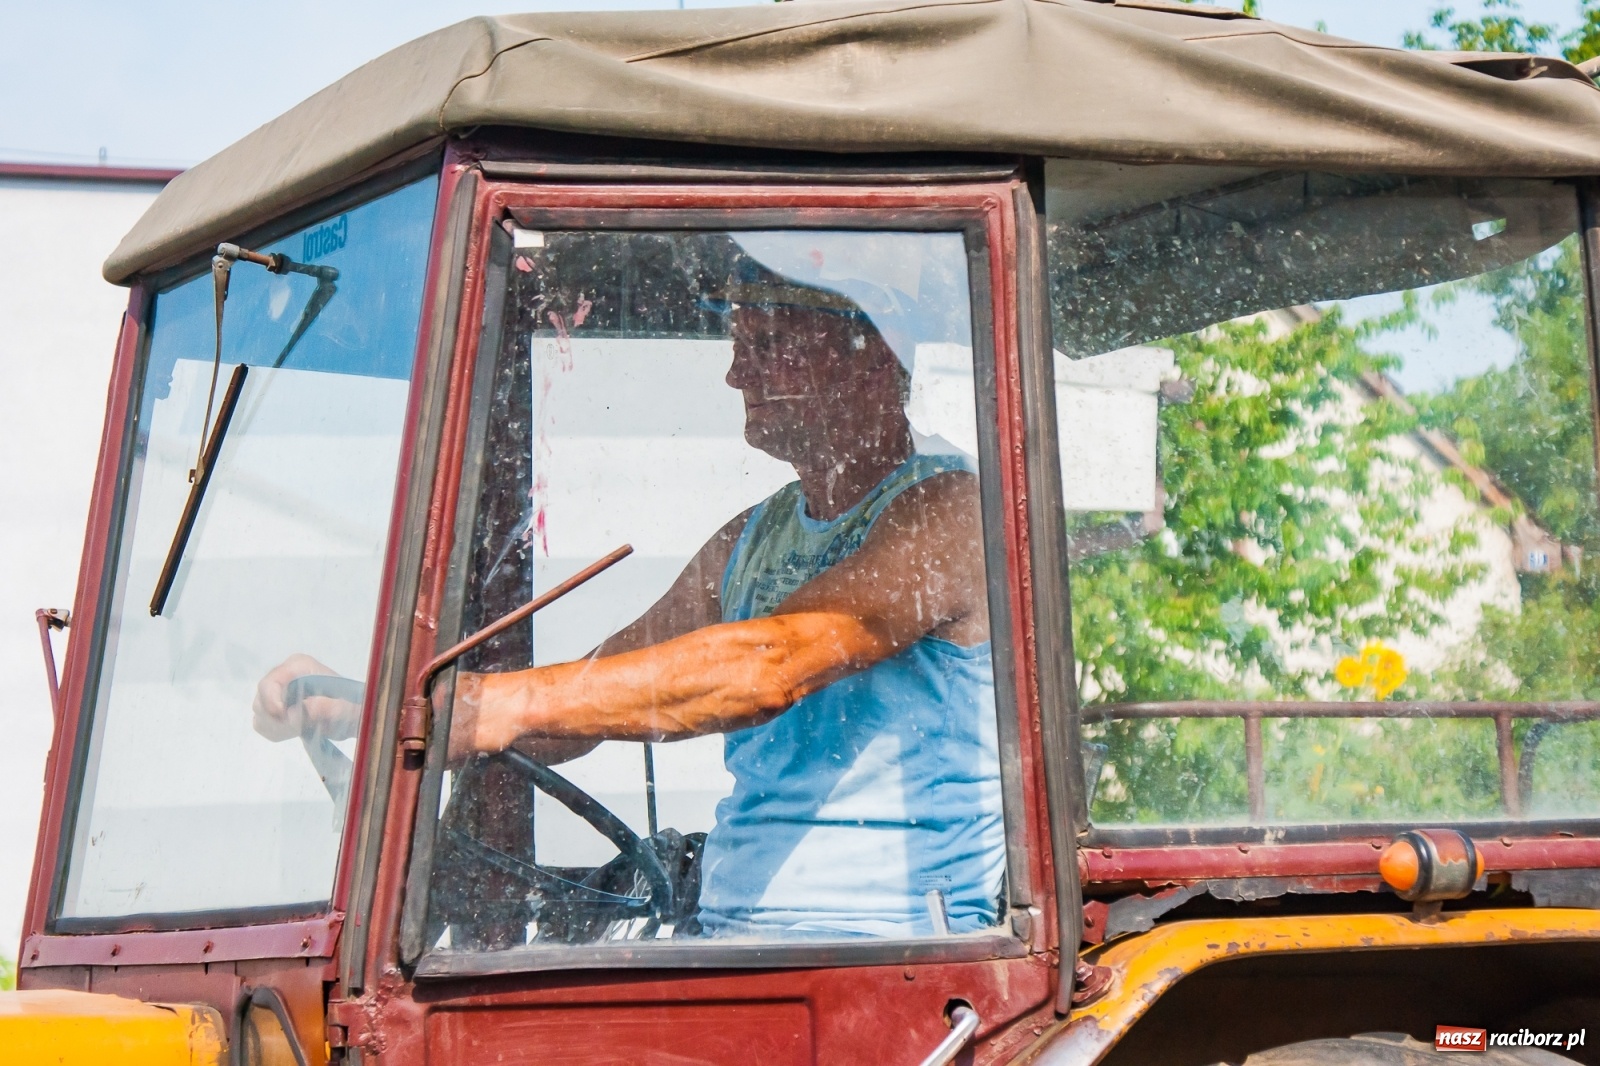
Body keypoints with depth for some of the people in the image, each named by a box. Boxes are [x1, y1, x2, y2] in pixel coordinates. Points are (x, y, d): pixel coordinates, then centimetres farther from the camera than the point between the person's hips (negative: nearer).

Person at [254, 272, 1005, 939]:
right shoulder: (750, 539, 17)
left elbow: (772, 665, -23)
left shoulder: (948, 510, -6)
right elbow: (572, 720, 13)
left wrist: (505, 703, -29)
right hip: (730, 948, 6)